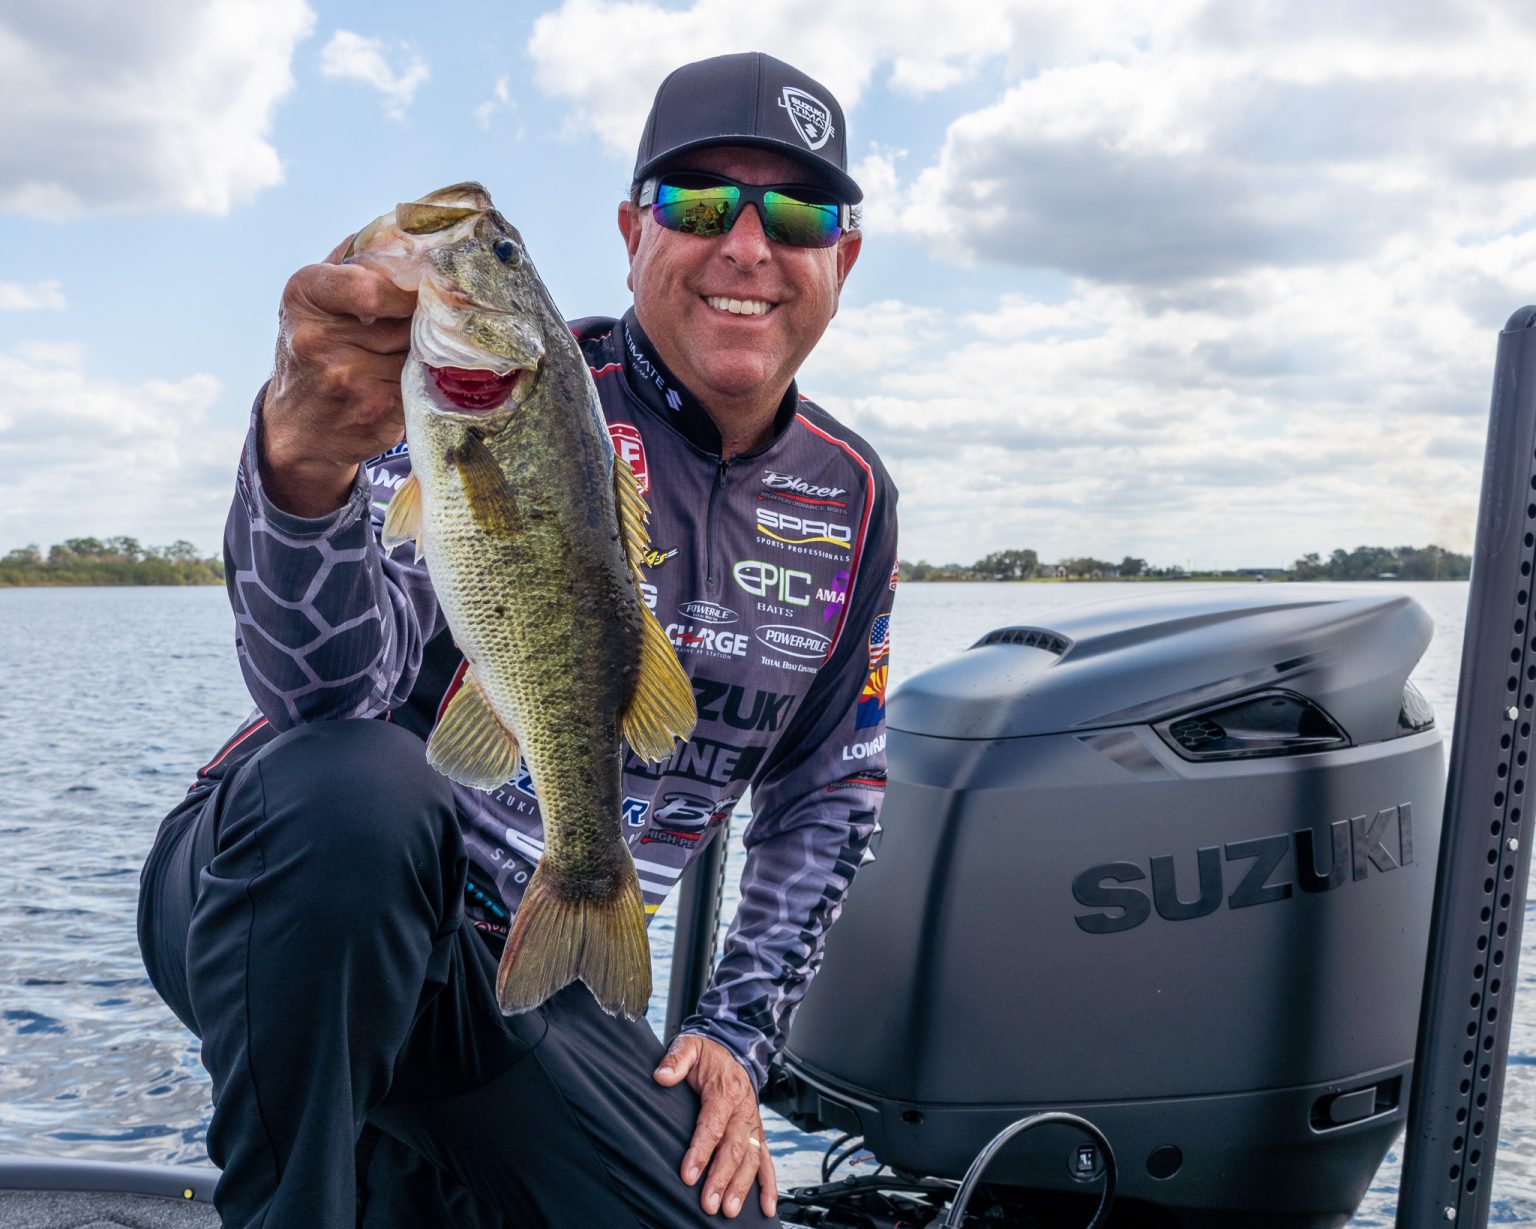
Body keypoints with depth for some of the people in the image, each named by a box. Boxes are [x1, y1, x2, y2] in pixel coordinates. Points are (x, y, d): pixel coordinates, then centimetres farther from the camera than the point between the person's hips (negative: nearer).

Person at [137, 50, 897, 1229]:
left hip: (532, 988, 6)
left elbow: (829, 790, 14)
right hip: (279, 906, -5)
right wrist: (304, 459, -50)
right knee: (354, 780, -39)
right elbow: (329, 680, -29)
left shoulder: (851, 498, 3)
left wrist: (739, 1032, 6)